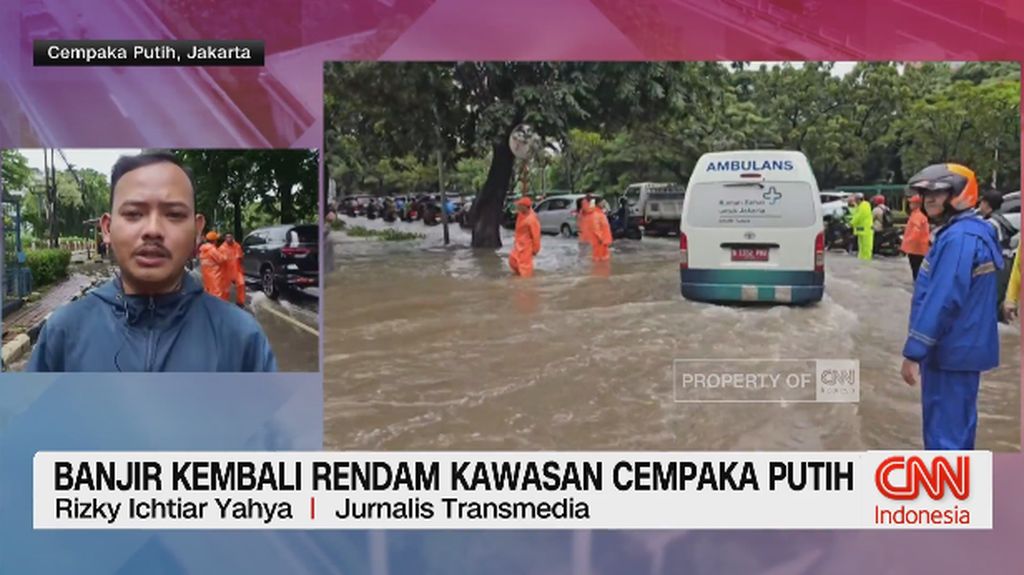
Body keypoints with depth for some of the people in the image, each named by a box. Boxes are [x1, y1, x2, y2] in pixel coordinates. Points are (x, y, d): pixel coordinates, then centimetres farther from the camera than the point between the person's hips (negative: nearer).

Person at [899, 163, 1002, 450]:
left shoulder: (959, 238, -21)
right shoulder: (972, 232, 13)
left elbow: (942, 301, -26)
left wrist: (913, 352, -23)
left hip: (950, 350, -10)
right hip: (962, 347, 10)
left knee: (943, 430, -5)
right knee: (957, 424, 21)